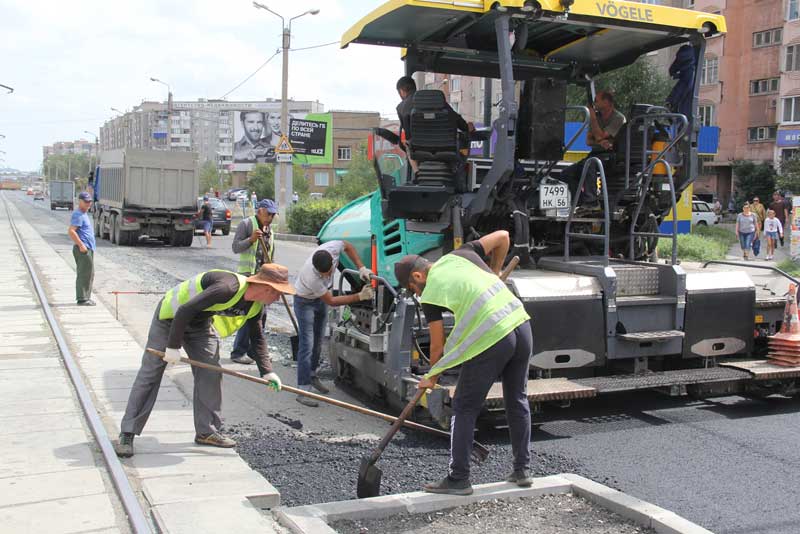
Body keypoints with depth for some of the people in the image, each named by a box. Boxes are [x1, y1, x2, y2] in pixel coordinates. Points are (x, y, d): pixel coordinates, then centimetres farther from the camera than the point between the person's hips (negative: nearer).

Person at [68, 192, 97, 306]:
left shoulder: (84, 214, 19)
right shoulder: (78, 215, -13)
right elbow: (71, 231, -22)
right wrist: (81, 245, -22)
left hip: (88, 248, 11)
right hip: (83, 249, -11)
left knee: (89, 274, 14)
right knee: (85, 274, -9)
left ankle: (85, 297, 21)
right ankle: (82, 299, -6)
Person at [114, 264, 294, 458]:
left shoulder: (255, 307, -11)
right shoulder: (227, 288, -38)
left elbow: (257, 337, 5)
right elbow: (185, 311, -35)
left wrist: (267, 371, -3)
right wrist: (173, 346, -30)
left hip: (200, 325, 7)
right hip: (171, 317, -7)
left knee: (210, 375, 0)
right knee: (150, 374, -4)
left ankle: (207, 431, 12)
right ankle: (127, 434, 3)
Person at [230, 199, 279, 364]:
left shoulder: (270, 229, 17)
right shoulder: (246, 224, -4)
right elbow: (235, 247, -10)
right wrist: (251, 239, -23)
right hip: (247, 275, -7)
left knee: (261, 314, 8)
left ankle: (254, 350, 18)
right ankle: (238, 352, -5)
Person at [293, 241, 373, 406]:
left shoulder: (333, 248, -30)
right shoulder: (312, 278, -42)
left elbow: (348, 247, -5)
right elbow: (331, 301, -28)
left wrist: (361, 268, -16)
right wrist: (360, 296, -29)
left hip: (320, 300, 7)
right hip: (305, 301, -7)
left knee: (318, 341, 17)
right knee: (307, 345, -13)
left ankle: (312, 375, 37)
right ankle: (303, 391, -12)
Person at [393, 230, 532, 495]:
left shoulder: (431, 294, -2)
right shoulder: (460, 254, 13)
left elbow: (438, 346, 3)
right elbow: (502, 236, 19)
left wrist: (432, 377, 19)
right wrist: (494, 273, 30)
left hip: (491, 340, -7)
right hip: (521, 324, 7)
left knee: (464, 409, 7)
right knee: (518, 401, 19)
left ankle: (458, 479, 12)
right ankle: (521, 470, 28)